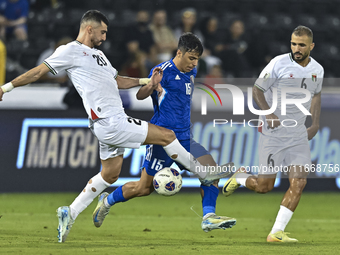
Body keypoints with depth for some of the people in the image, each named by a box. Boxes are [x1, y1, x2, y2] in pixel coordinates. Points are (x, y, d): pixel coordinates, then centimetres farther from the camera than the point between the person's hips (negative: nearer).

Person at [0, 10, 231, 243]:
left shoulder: (98, 54, 21)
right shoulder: (70, 51, -7)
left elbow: (117, 81, 28)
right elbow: (39, 72, -4)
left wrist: (147, 81, 18)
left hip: (114, 121, 10)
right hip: (110, 124, -10)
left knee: (110, 174, 16)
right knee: (167, 136, -5)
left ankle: (70, 213, 18)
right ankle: (203, 174, 11)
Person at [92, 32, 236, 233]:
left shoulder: (191, 72, 11)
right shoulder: (164, 71, -13)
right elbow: (140, 96, -22)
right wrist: (152, 85, -42)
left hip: (185, 139, 7)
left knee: (211, 168, -13)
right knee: (145, 188, 0)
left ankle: (209, 217, -15)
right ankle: (107, 201, 24)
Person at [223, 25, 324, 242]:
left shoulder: (317, 70, 4)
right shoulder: (279, 63, -12)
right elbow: (257, 89, -7)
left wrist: (315, 124, 15)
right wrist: (268, 114, -21)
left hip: (299, 135, 4)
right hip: (273, 133, -4)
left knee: (299, 183, -11)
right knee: (264, 186, -3)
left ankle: (277, 232, -5)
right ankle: (240, 178, 32)